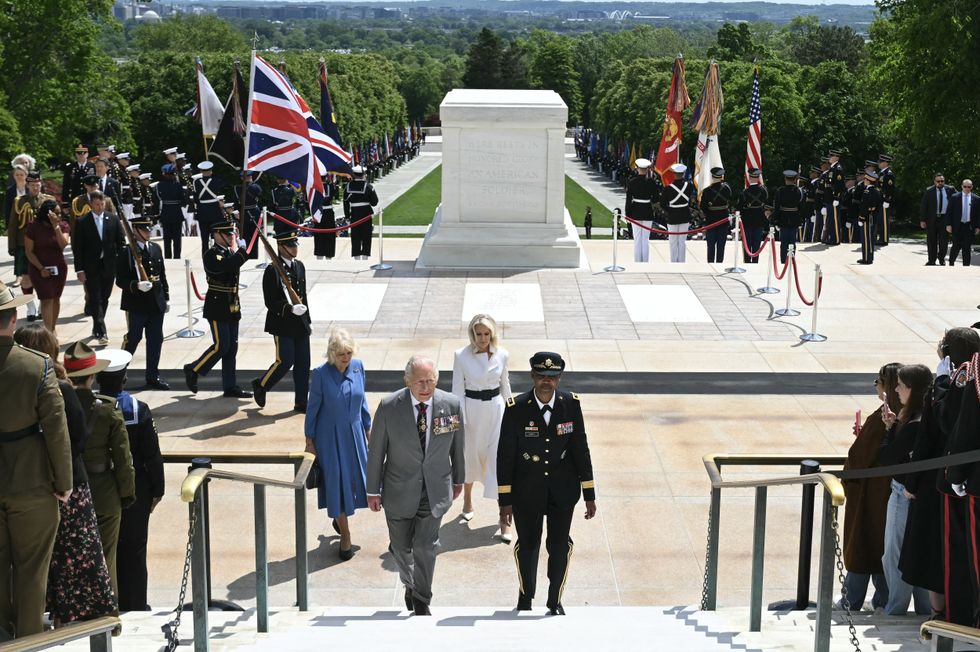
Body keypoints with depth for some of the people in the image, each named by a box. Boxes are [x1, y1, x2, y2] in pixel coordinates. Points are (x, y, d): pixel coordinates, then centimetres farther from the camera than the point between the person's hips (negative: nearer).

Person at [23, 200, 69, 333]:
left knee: (56, 298, 11)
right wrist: (41, 269, -14)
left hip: (59, 267, 3)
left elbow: (63, 245, -17)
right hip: (40, 268, -3)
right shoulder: (33, 227, -11)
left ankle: (53, 329, 25)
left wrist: (56, 226, -24)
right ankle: (48, 332, -13)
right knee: (47, 300, -9)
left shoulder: (63, 225, -2)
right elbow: (28, 252, -8)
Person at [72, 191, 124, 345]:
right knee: (96, 300, -7)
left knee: (104, 299, 10)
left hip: (109, 266, 3)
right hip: (91, 267, -3)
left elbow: (121, 242, 7)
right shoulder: (82, 222, -3)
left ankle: (96, 329, 25)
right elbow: (77, 248, -3)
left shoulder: (113, 219, 4)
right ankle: (101, 333, -10)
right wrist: (79, 270, -8)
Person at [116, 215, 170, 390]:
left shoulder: (156, 249, 9)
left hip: (156, 303, 6)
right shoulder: (126, 252, -10)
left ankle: (153, 376, 18)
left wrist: (166, 297, 14)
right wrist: (137, 285, -28)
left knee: (156, 340, 9)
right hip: (136, 305, -6)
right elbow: (121, 280, -12)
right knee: (132, 339, 3)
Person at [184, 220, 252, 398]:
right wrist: (241, 251, -22)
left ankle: (230, 386, 13)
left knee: (231, 347, 8)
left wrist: (238, 248, -2)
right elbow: (226, 267, -30)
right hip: (218, 307, -8)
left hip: (232, 307, 8)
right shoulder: (211, 255, -13)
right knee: (221, 346, -7)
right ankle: (193, 370, 12)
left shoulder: (231, 252, 13)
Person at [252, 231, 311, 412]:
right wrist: (290, 309, -27)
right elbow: (270, 302, -15)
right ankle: (260, 385, 18)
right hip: (282, 324, -7)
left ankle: (301, 402, 14)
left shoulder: (299, 266, 11)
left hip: (300, 323, 7)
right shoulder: (273, 270, -13)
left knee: (303, 363, 6)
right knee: (285, 361, -8)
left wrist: (308, 320, 18)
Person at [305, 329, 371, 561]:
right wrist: (309, 440, -4)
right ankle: (345, 537, 16)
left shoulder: (358, 366, -5)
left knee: (356, 478, 13)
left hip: (354, 433, 4)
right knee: (336, 483, 3)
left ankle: (340, 516, 42)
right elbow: (313, 408, -8)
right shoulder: (321, 374, -17)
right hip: (330, 437, -4)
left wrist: (368, 428, 11)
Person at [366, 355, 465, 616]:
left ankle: (421, 600, 18)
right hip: (399, 491, 0)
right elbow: (376, 450, -6)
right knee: (401, 547, 13)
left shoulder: (451, 404, -10)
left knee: (426, 546, -2)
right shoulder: (389, 407, -15)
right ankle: (410, 584, 43)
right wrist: (373, 490, -1)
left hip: (435, 489, 0)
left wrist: (458, 479, 15)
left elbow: (457, 445, 5)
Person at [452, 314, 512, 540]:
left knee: (500, 459, -4)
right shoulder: (461, 355, -10)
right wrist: (460, 421, -9)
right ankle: (468, 500, 44)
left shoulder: (502, 355, -5)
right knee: (470, 456, 17)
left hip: (496, 409, 1)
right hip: (472, 409, -1)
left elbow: (505, 384, 9)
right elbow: (457, 390, -6)